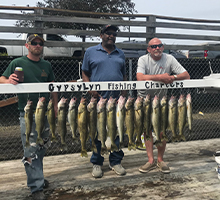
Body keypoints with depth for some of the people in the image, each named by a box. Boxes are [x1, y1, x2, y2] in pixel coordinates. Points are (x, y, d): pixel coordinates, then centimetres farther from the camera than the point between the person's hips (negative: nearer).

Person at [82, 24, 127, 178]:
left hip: (116, 99, 3)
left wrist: (124, 93, 6)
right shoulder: (91, 52, 7)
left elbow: (124, 76, 18)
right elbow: (85, 73, 6)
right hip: (97, 98, -2)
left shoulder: (120, 54, 16)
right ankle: (97, 163, 16)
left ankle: (115, 162, 19)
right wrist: (91, 90, -9)